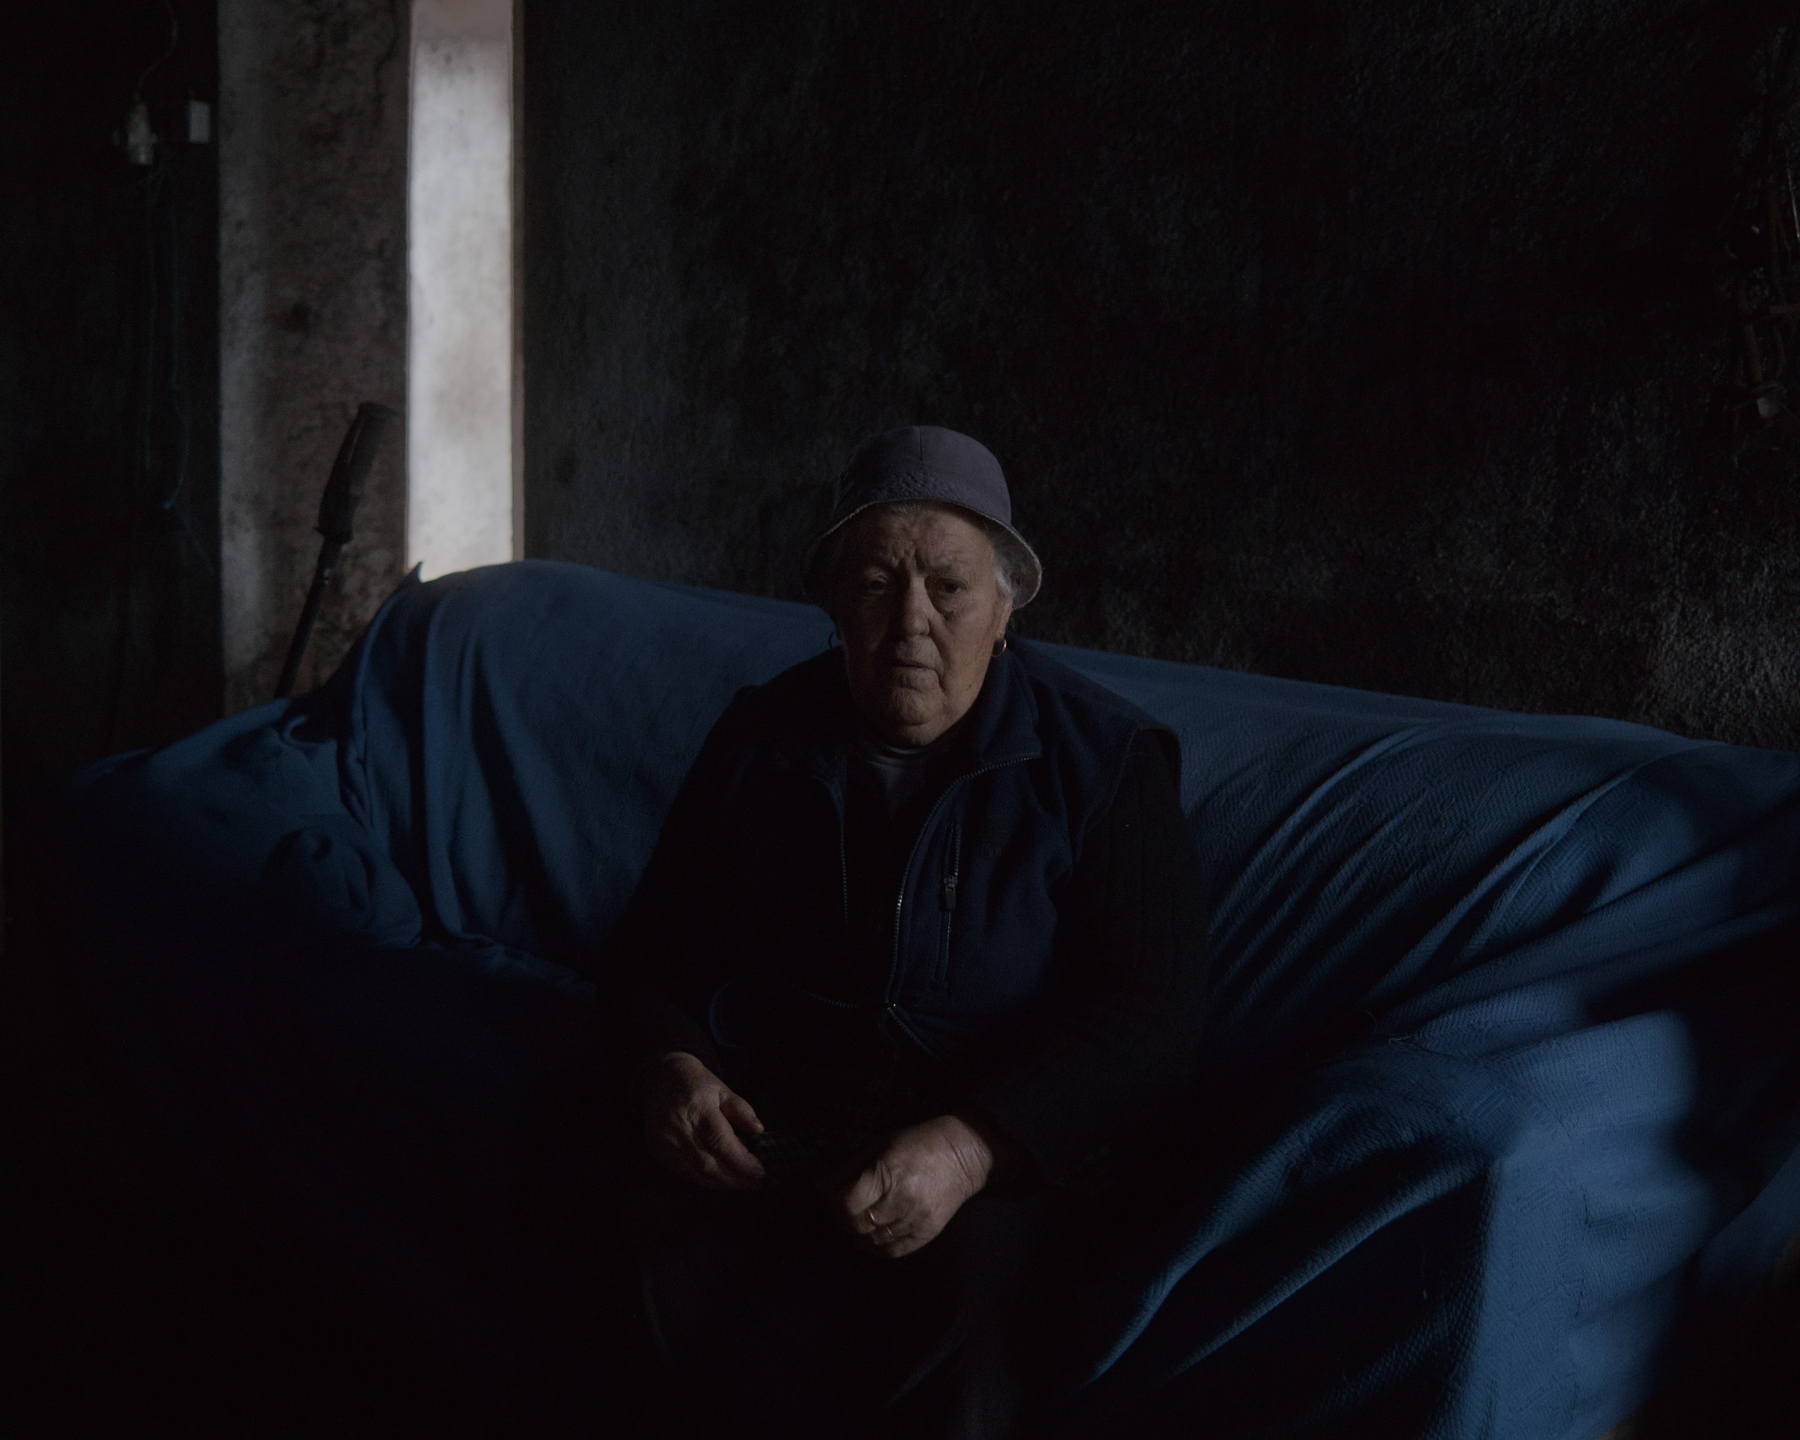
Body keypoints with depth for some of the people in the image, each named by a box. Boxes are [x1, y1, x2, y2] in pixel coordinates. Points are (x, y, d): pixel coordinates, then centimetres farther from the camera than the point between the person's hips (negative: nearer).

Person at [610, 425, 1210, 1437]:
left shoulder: (1106, 762, -1)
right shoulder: (763, 737, 12)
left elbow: (1150, 1018, -8)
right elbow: (661, 936, 19)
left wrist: (969, 1147, -24)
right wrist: (670, 1065, -5)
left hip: (1007, 1143, -2)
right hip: (773, 1127, 3)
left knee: (966, 1284, -35)